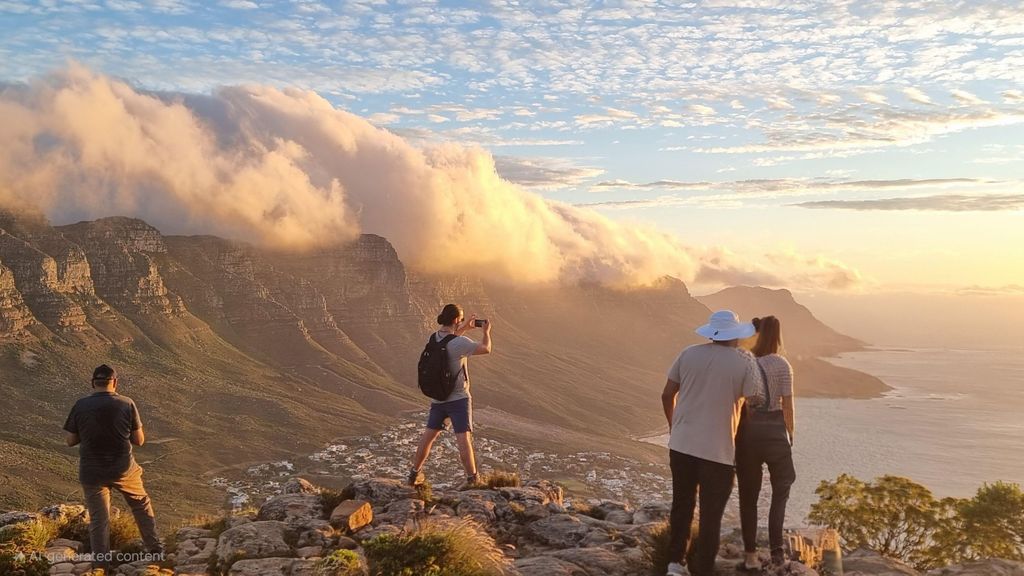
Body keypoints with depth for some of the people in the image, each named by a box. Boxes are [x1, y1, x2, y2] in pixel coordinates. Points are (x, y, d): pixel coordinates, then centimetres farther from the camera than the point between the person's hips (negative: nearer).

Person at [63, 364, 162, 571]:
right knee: (142, 505, 21)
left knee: (98, 519, 12)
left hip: (92, 472, 0)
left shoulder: (80, 406, -8)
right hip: (123, 469, 0)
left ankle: (101, 564, 18)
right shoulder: (127, 404, -9)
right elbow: (139, 440, -4)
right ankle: (155, 548, 27)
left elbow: (71, 441, 0)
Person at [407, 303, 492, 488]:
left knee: (428, 436, 16)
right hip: (458, 398, -6)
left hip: (437, 398, 7)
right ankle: (472, 478, 1)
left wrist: (465, 328, 23)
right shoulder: (459, 343, -20)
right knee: (463, 439, -3)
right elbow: (486, 349, -11)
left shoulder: (434, 338, 0)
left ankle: (414, 474, 26)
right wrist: (486, 331, 5)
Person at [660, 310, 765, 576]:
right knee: (711, 514, 8)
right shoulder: (745, 360, -9)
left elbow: (667, 395, 5)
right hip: (718, 450, -4)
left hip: (681, 444, 4)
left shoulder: (689, 354, 0)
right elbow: (755, 402, -11)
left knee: (682, 504, 20)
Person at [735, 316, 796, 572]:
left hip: (747, 431, 2)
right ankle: (776, 549, 12)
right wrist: (790, 435, 9)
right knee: (781, 489, 18)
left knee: (748, 495, 10)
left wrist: (735, 434, 8)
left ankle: (750, 557, 13)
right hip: (774, 430, -2)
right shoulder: (782, 365, -6)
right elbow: (787, 406, -6)